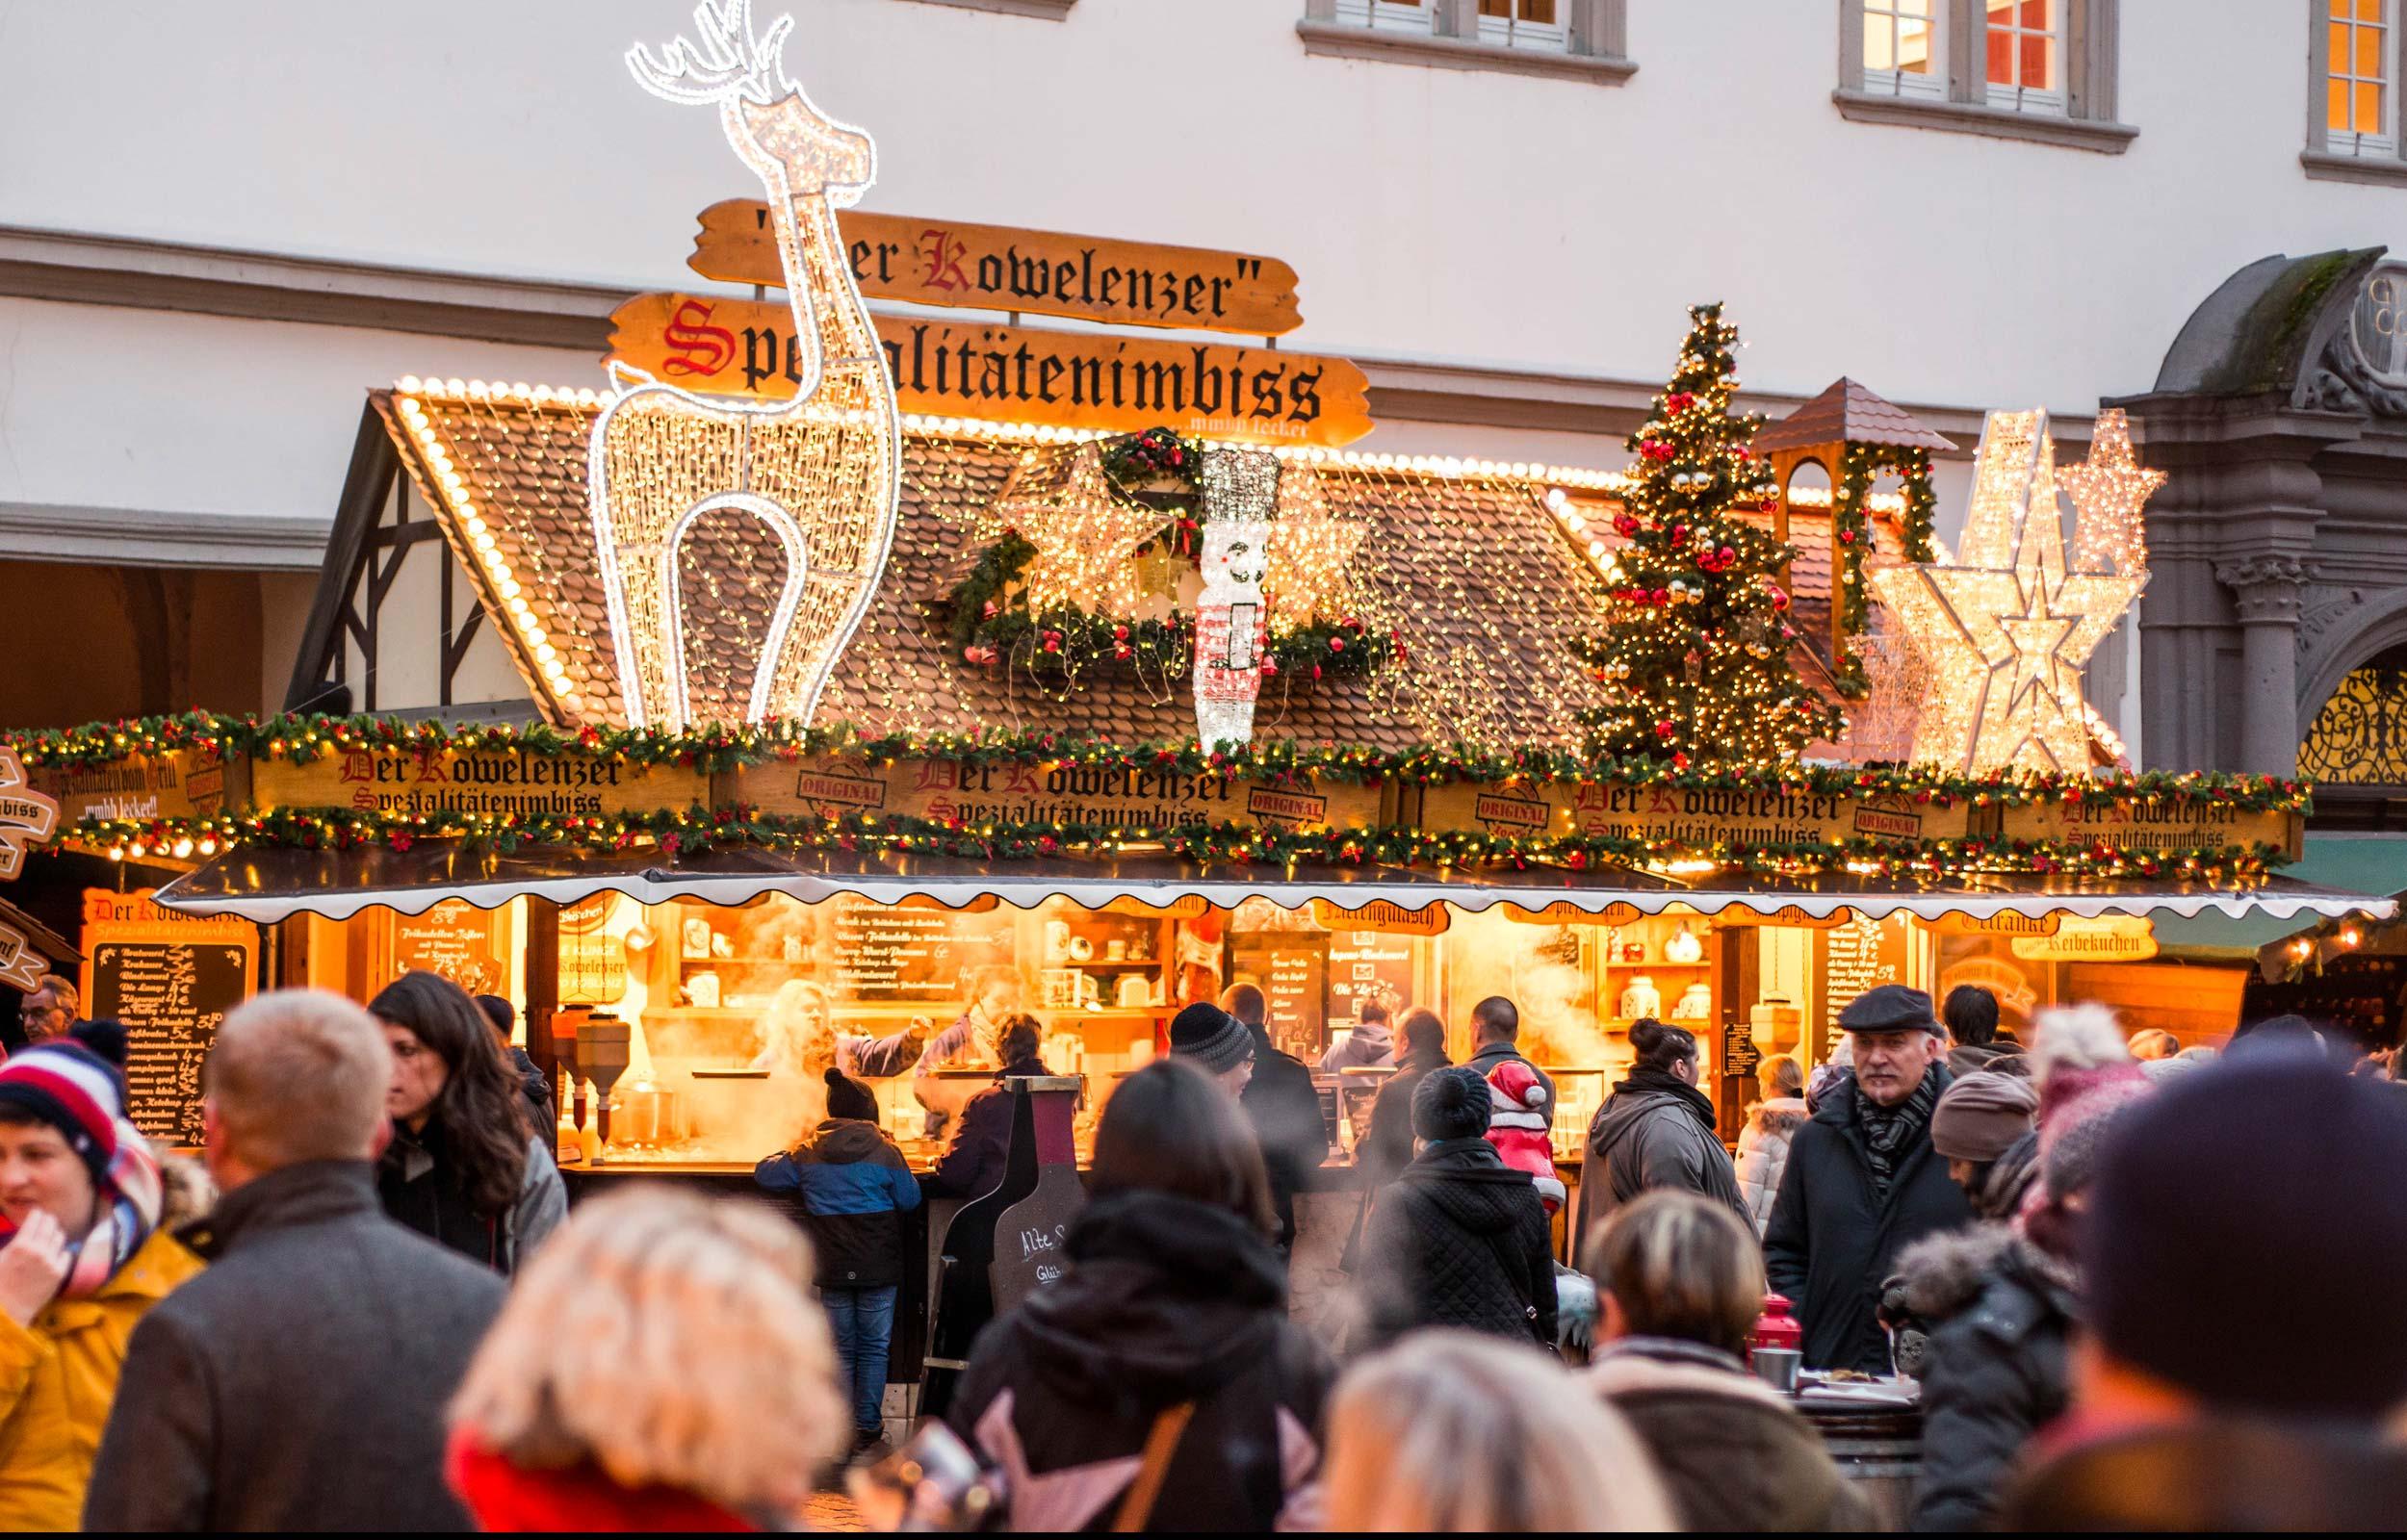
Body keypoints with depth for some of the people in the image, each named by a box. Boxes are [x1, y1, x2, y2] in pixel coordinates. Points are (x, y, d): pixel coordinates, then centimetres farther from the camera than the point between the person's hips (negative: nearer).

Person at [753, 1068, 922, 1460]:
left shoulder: (808, 1152, -2)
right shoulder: (883, 1151, -9)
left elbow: (765, 1173, 7)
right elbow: (910, 1200, -3)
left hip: (832, 1267, 2)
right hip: (878, 1266, -2)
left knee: (841, 1347, 11)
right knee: (874, 1346, 7)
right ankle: (867, 1430, 6)